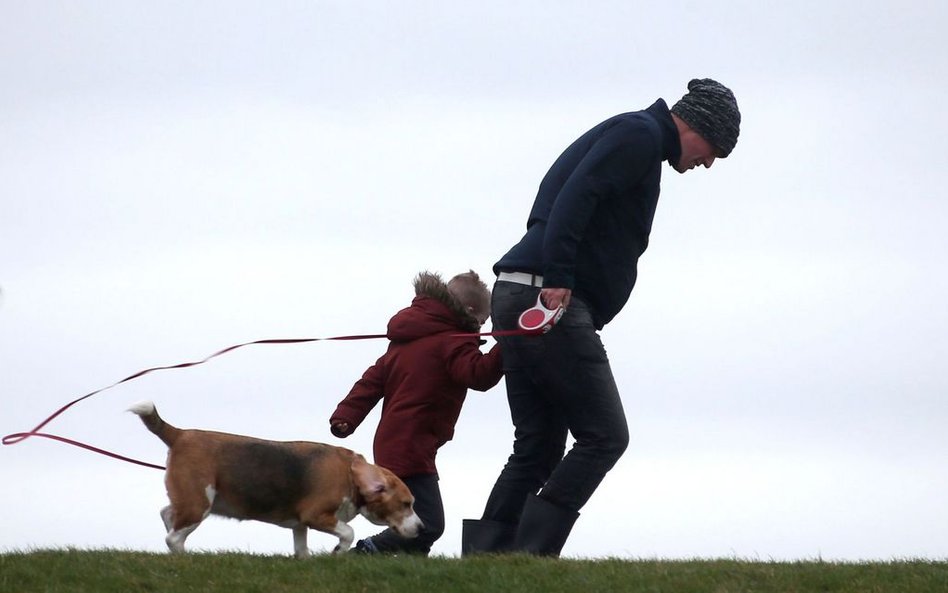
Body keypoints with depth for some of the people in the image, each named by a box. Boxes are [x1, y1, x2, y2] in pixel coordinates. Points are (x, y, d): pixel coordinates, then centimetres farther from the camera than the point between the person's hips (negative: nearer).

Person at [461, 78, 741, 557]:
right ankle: (531, 556, -12)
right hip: (551, 301, -10)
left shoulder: (636, 139, 27)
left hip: (518, 300, 10)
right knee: (604, 436, -7)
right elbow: (576, 196, -18)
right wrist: (558, 279, -25)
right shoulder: (640, 135, -4)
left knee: (537, 448, 10)